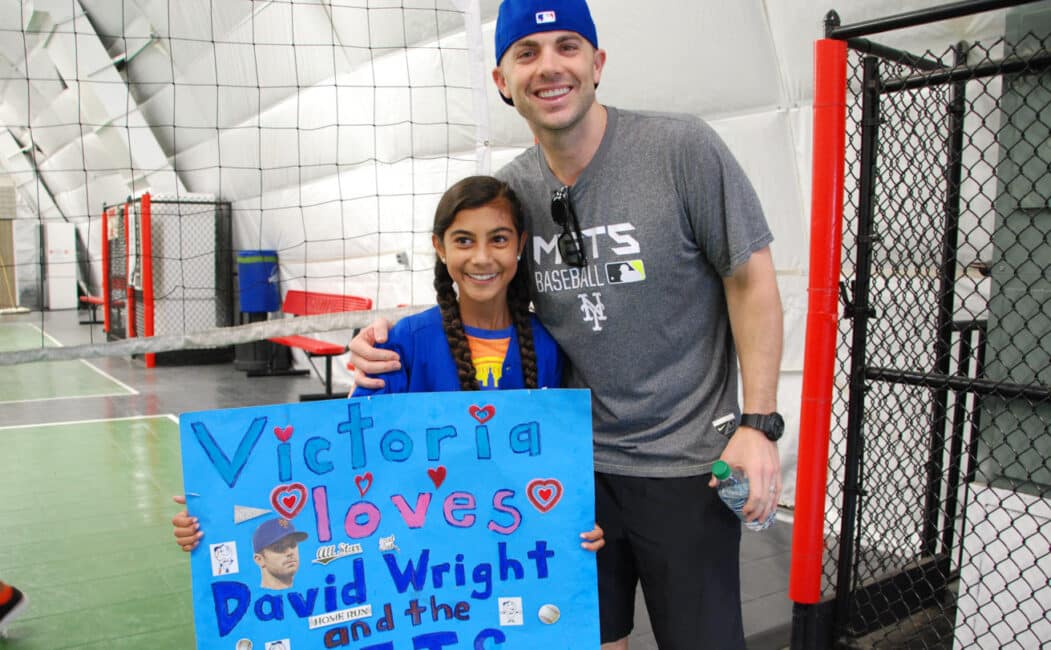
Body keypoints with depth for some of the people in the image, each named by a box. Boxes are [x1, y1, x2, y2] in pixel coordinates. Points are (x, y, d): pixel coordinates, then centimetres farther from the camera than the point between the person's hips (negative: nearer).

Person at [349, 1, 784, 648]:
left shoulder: (683, 147, -13)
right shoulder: (509, 191, 0)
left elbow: (751, 280, -8)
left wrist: (758, 423, -12)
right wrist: (392, 339, -7)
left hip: (687, 463, -3)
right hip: (576, 460, 4)